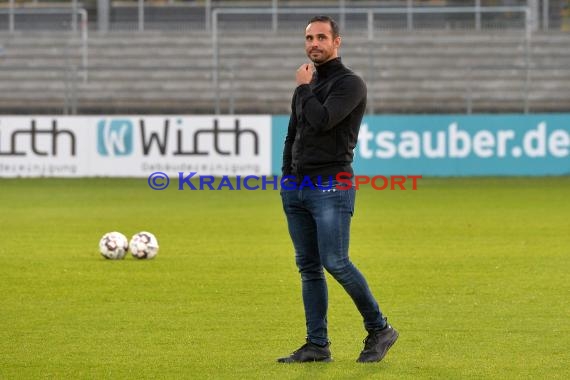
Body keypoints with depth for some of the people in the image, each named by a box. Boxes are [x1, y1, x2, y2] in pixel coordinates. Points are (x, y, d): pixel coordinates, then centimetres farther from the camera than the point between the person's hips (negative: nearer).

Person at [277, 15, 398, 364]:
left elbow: (322, 121, -21)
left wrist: (304, 89, -7)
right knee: (309, 268, 6)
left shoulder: (350, 84, -7)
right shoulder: (308, 84, 17)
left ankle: (380, 329, 1)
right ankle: (317, 345, 8)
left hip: (331, 187, -8)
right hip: (296, 187, 8)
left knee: (335, 263, -14)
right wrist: (288, 175, 15)